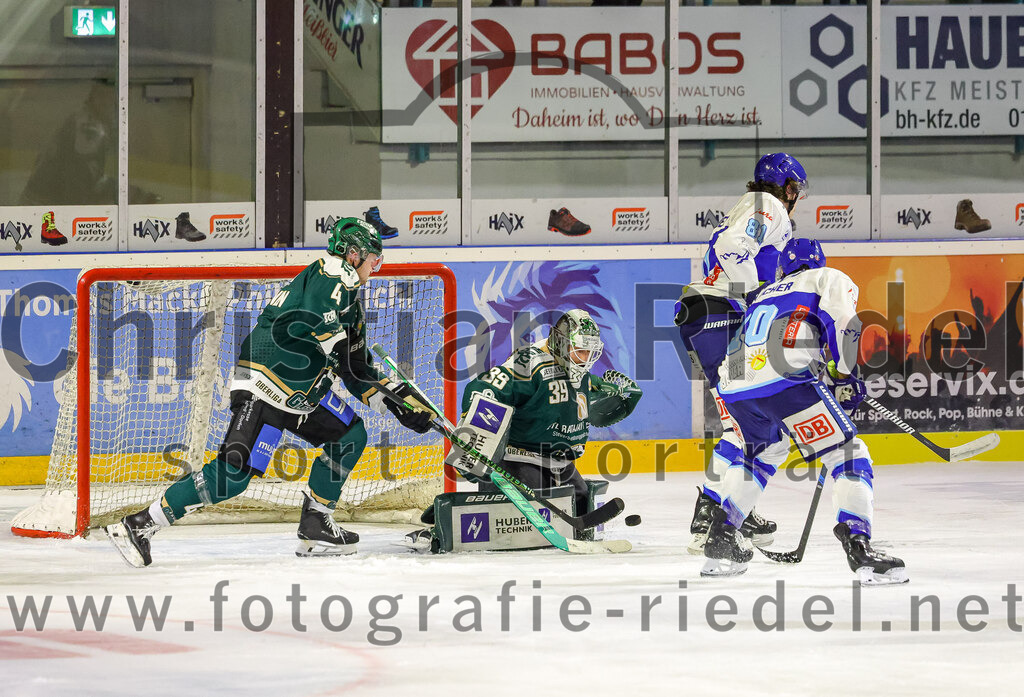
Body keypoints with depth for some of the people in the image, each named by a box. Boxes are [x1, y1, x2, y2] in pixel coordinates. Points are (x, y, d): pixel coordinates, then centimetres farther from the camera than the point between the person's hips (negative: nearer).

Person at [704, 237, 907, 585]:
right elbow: (841, 320, -2)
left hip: (735, 385, 7)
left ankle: (720, 539, 29)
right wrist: (845, 376, 7)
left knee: (764, 449, 34)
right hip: (785, 376, -7)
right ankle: (858, 546, -17)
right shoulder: (830, 278, 20)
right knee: (849, 454, 1)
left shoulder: (765, 294, 39)